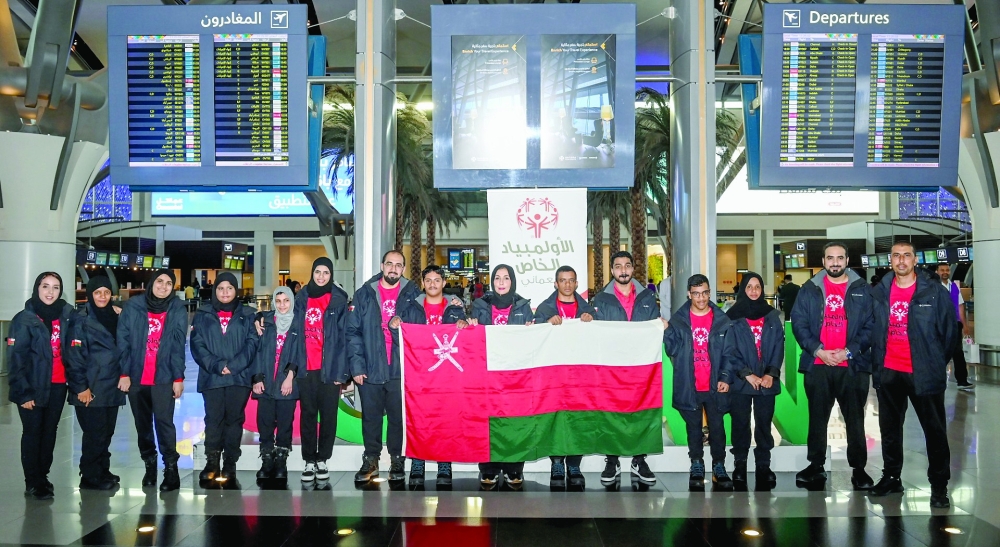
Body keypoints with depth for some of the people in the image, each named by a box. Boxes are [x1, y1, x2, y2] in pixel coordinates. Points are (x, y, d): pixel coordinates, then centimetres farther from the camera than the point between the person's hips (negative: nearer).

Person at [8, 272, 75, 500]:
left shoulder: (67, 315, 6)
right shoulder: (24, 319, -6)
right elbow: (15, 359, -9)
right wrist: (23, 392, -13)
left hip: (58, 386, 4)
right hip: (34, 387, -4)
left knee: (50, 431, 10)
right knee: (32, 432, 2)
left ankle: (42, 476, 21)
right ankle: (33, 482, 9)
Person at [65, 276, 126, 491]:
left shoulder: (114, 317, 14)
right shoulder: (82, 320, -7)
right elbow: (75, 356, -11)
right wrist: (81, 387, -15)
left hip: (111, 387, 6)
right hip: (91, 389, -6)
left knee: (107, 432, 11)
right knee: (95, 433, -2)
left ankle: (103, 472, 22)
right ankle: (90, 477, 8)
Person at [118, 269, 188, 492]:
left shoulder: (178, 310, 1)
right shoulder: (133, 307, 2)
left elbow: (179, 346, -1)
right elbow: (123, 341, 1)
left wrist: (178, 377, -5)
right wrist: (124, 373, -5)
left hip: (163, 378, -2)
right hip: (136, 377, 2)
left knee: (164, 422, -9)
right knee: (142, 424, 11)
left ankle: (171, 468, -3)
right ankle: (149, 464, 24)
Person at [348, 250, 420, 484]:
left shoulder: (411, 294, 6)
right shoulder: (365, 294, 6)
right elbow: (353, 331, 2)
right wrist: (356, 365, -6)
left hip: (401, 369, 0)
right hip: (370, 369, 1)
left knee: (399, 417, 5)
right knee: (370, 417, 7)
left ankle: (397, 460, 16)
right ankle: (370, 460, 18)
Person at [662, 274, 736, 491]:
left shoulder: (722, 320, 3)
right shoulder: (678, 319, 2)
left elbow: (728, 352, 3)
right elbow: (672, 349, 0)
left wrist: (725, 378, -6)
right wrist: (666, 332, -17)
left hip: (714, 386, 0)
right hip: (689, 386, 0)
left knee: (717, 427, 5)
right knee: (693, 428, 10)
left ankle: (719, 467, 17)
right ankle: (696, 467, 21)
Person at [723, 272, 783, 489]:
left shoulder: (772, 316, 10)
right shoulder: (733, 316, 1)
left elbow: (779, 346, 6)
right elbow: (730, 350, -3)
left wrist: (771, 373, -7)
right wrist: (746, 374, -11)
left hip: (767, 380, 2)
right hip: (740, 381, -2)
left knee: (764, 423, 4)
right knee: (740, 423, 3)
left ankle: (763, 465, 12)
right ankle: (740, 464, 12)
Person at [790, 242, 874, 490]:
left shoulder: (862, 290, 5)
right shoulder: (810, 290, 8)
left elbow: (870, 327, 0)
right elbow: (798, 324, 3)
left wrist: (849, 352, -11)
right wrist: (818, 351, -9)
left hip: (852, 365, -1)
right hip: (817, 365, 1)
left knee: (855, 419, 3)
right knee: (817, 418, 8)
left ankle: (859, 469, 11)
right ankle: (816, 466, 17)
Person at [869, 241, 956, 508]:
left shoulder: (935, 293, -5)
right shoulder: (879, 293, 4)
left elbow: (949, 331, 0)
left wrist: (937, 363, 4)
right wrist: (876, 364, 8)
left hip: (924, 374, -3)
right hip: (888, 373, 4)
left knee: (935, 431, 2)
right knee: (889, 429, 14)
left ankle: (939, 486, 12)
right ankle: (891, 477, 28)